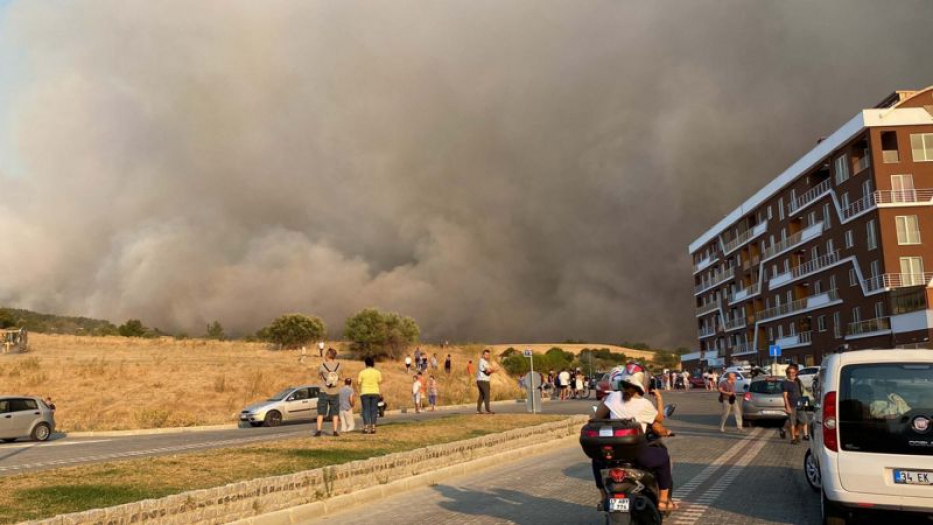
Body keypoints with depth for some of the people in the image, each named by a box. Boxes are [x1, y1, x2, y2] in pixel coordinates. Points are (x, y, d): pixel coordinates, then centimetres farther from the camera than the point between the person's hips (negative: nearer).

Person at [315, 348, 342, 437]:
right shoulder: (338, 365, -5)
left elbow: (319, 375, 6)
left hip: (324, 392, -2)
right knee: (335, 413, 10)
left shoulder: (323, 365, -11)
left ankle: (319, 431, 3)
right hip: (335, 393, 2)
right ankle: (335, 431, 7)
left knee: (321, 412, 6)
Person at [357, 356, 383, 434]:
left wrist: (357, 378, 17)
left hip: (365, 393, -2)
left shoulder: (362, 372, -3)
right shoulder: (377, 372, 3)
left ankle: (366, 427, -6)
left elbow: (358, 382, -4)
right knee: (374, 410, 4)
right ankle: (373, 427, 1)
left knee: (366, 410, 0)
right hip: (375, 392, 2)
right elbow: (380, 381, 2)